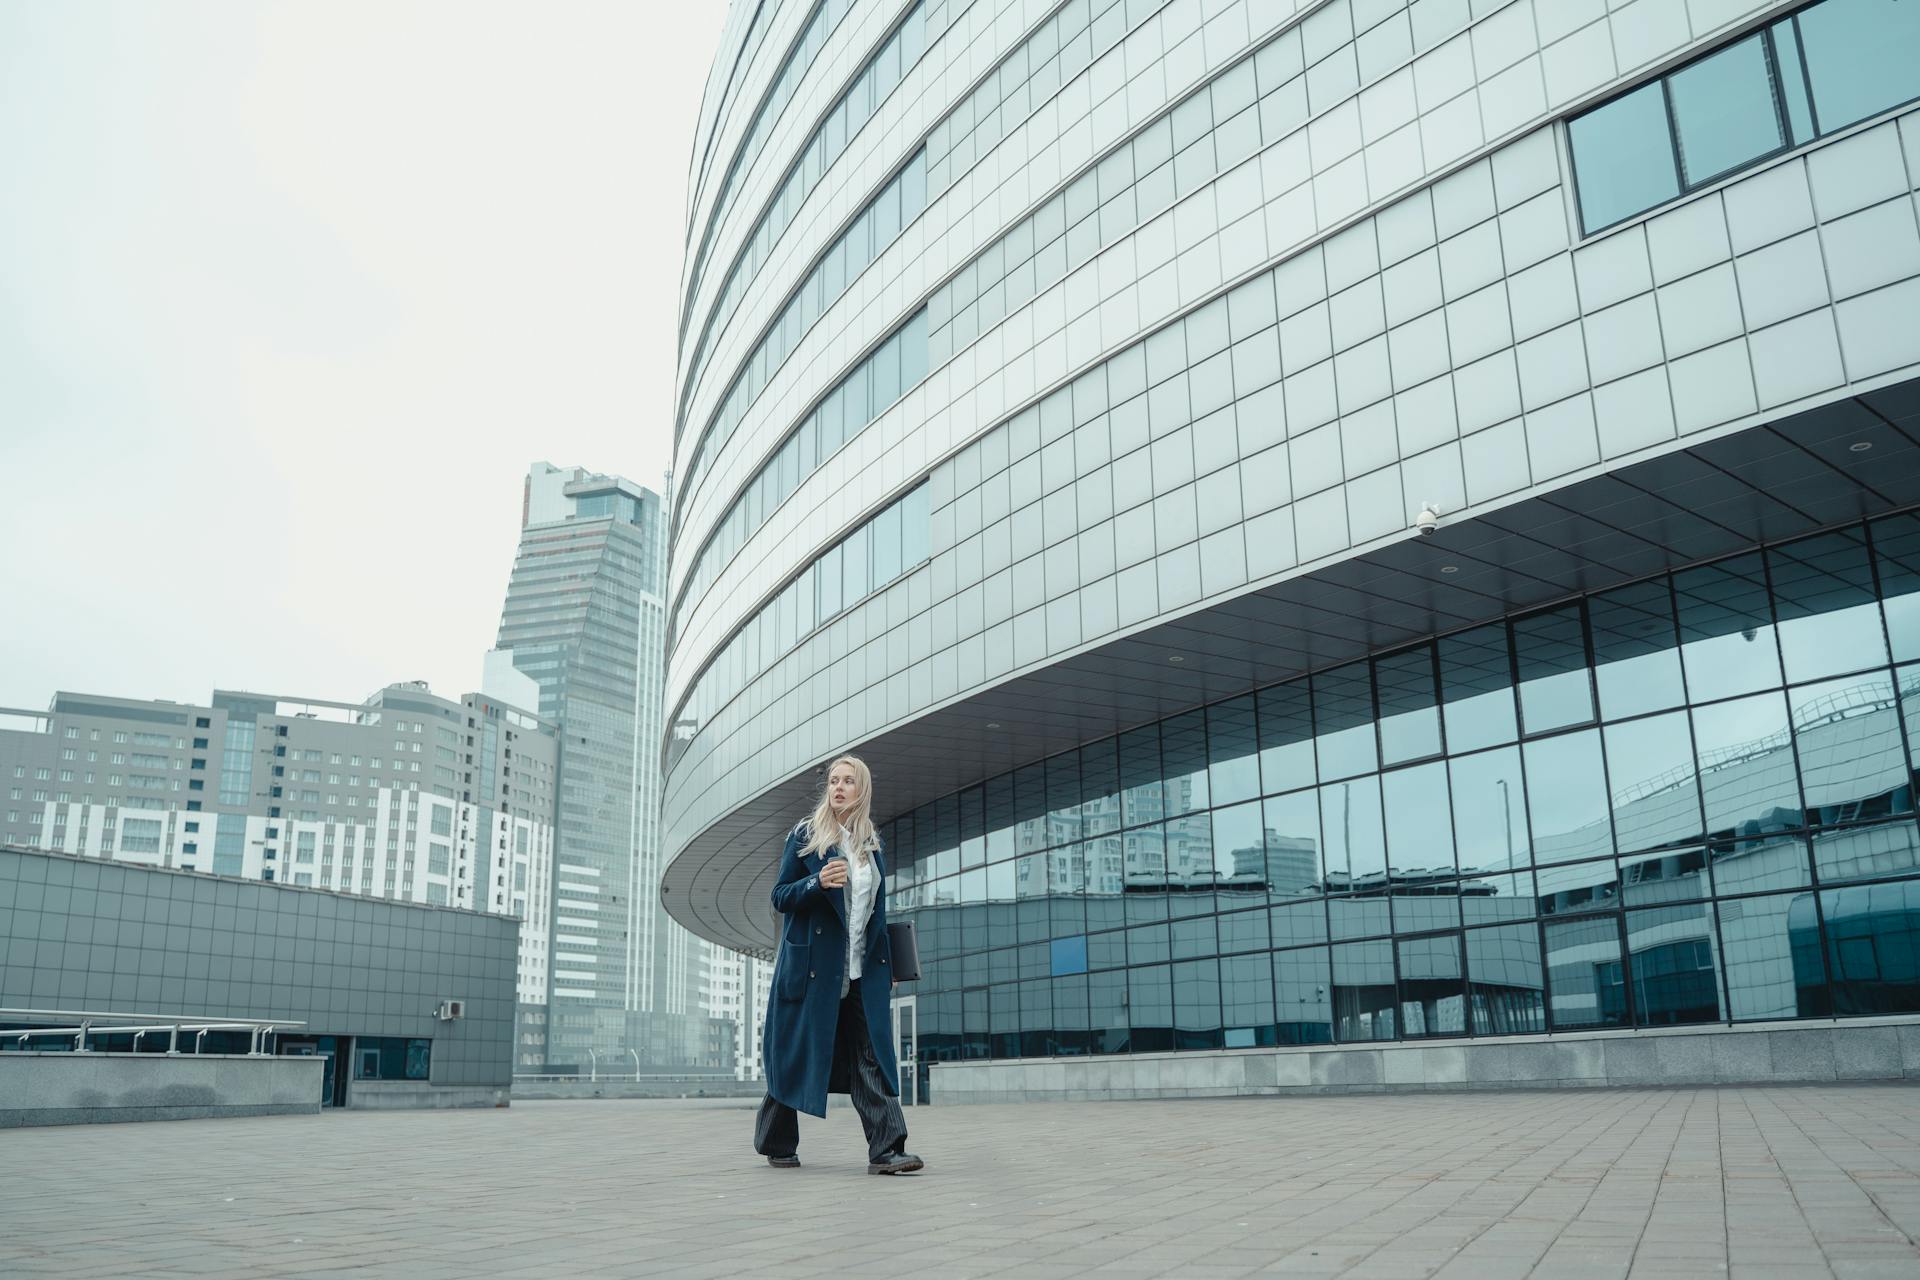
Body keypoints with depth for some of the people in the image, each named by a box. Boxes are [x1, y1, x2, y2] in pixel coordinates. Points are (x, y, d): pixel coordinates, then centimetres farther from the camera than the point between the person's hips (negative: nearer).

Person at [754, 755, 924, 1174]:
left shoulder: (872, 845, 13)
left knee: (873, 1054, -6)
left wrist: (886, 965, 14)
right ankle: (777, 1144, 22)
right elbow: (781, 897, -2)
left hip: (863, 970, 4)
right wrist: (818, 882, -21)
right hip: (812, 965, -4)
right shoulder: (803, 837, 0)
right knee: (798, 1054, 5)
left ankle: (885, 1149, -11)